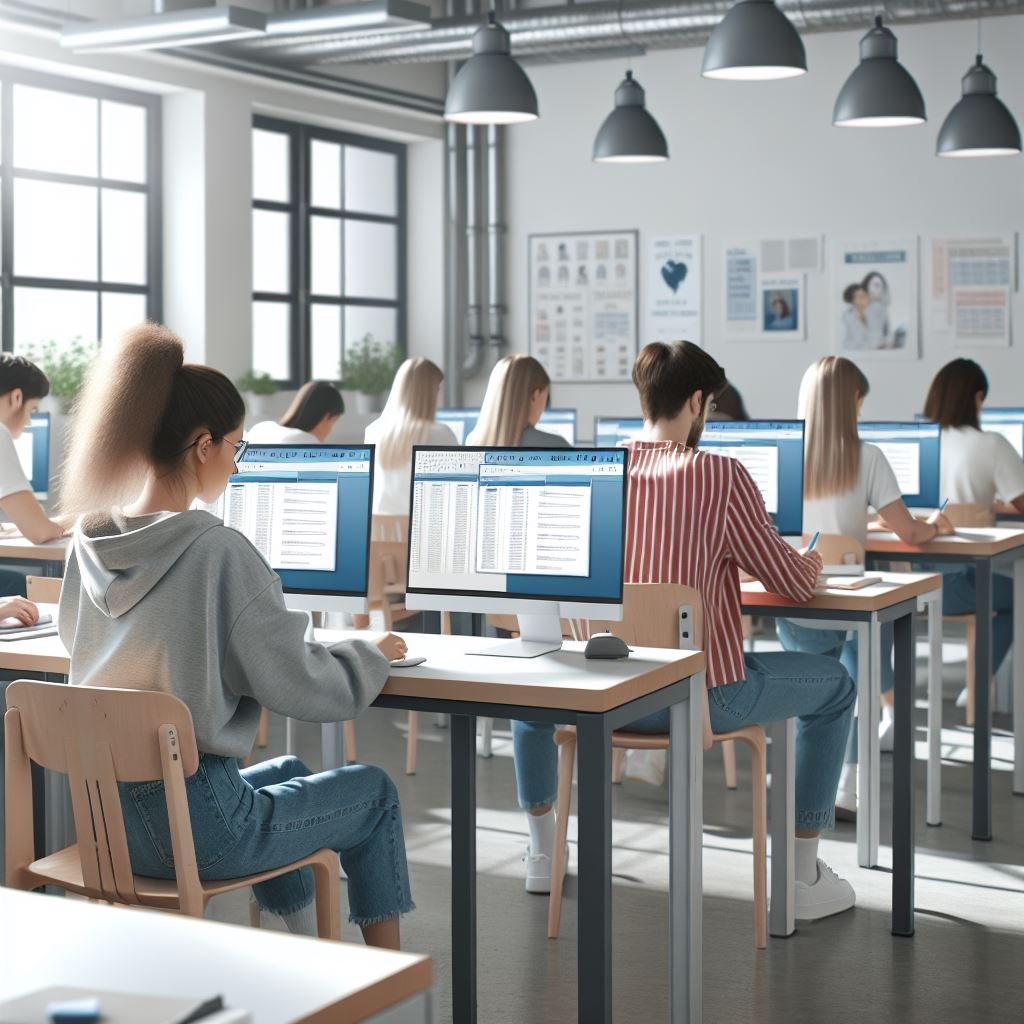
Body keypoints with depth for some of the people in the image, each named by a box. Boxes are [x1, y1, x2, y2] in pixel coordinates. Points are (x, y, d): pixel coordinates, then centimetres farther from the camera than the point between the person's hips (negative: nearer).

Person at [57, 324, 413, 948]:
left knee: (290, 774, 34)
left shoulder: (89, 544, 0)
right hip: (194, 827, -7)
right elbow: (301, 688, -16)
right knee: (374, 791, 18)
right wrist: (374, 656, 4)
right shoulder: (220, 553, -21)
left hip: (102, 815, 7)